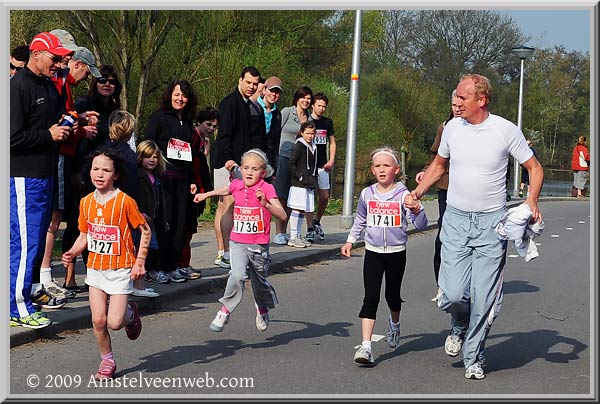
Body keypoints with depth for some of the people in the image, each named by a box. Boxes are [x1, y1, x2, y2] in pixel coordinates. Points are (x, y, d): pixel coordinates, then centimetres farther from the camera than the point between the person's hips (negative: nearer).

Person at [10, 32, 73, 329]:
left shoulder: (48, 85, 15)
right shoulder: (18, 86, -14)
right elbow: (13, 137, -20)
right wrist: (49, 134, -15)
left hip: (44, 175, 9)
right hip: (24, 178, -9)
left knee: (37, 239, 16)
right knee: (25, 243, -8)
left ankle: (30, 291, 28)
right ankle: (18, 309, -4)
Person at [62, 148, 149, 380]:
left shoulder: (125, 201, -14)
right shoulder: (86, 202, 1)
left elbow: (145, 230, -6)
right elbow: (84, 235, 11)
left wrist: (139, 262, -10)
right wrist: (72, 253, -8)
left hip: (120, 269, -4)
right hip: (95, 267, 4)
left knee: (114, 322, -10)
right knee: (98, 320, 1)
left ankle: (130, 313, 25)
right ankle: (107, 361, 21)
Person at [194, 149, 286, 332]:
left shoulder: (267, 188, -12)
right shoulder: (237, 185, 0)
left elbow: (282, 215, -22)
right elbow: (225, 190, 27)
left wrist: (265, 204, -38)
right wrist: (205, 194, 40)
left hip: (259, 245, -1)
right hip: (237, 243, 1)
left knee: (259, 281, 16)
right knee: (238, 275, -23)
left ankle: (262, 308, 46)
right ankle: (225, 310, -7)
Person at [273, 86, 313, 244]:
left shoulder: (309, 117, 14)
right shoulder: (287, 112, -2)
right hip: (284, 155, -5)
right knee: (281, 196, -6)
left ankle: (284, 232, 13)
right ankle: (278, 233, -5)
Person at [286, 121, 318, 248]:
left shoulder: (313, 147, 15)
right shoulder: (299, 146, -8)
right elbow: (291, 164, -13)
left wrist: (314, 179, 15)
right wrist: (299, 176, -14)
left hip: (309, 185, 8)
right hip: (299, 184, -8)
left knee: (303, 211, 11)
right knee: (296, 209, -6)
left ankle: (298, 236, 18)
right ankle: (293, 237, -3)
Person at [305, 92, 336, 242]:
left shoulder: (327, 122, 11)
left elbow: (332, 142, 16)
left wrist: (331, 161, 3)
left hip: (322, 165, 4)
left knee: (325, 196, 3)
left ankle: (317, 221, 27)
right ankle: (310, 229, -1)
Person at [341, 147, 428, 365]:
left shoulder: (404, 195, -9)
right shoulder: (367, 194, 1)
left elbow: (421, 225, -14)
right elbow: (360, 220, 20)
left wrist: (416, 210, -33)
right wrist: (350, 241, 18)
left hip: (397, 252, -1)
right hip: (373, 252, 1)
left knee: (392, 294, 14)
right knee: (370, 297, -9)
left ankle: (394, 323, 48)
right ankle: (365, 346, -15)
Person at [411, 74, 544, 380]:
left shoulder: (506, 130, -5)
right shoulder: (453, 127, 5)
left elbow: (534, 167, 5)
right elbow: (439, 164, 21)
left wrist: (532, 200, -12)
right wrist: (416, 193, 8)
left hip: (491, 223, -2)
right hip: (455, 220, 2)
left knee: (483, 298, -3)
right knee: (453, 294, -8)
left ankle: (474, 358, 16)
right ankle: (460, 328, 27)